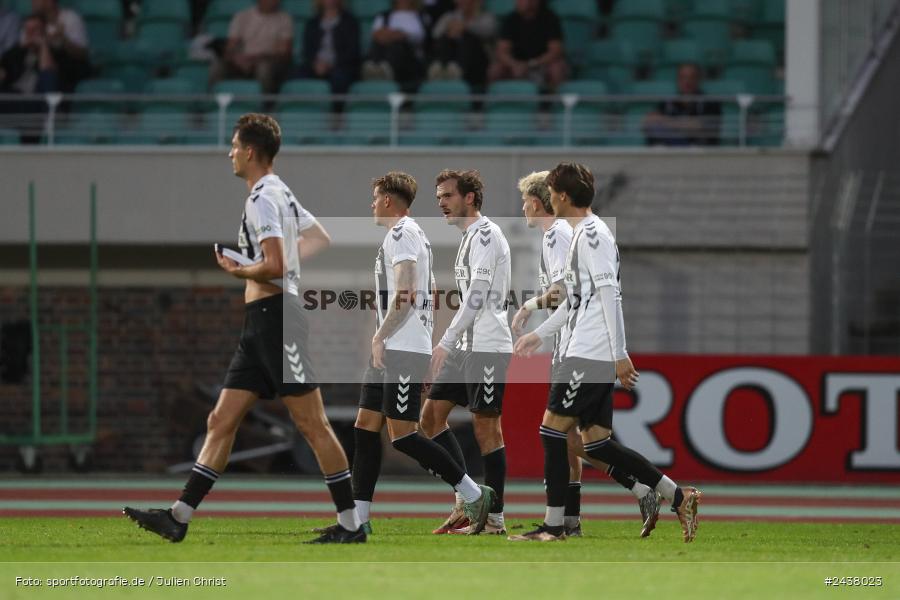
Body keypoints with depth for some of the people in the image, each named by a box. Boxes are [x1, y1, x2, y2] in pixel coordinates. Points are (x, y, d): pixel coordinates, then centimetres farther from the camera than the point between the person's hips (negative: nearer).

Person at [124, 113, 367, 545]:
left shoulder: (262, 198, -13)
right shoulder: (282, 194, 18)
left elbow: (274, 266, -22)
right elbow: (319, 239, 32)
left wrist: (238, 271, -5)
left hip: (276, 316, -10)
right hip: (260, 326, 10)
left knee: (312, 424, -7)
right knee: (221, 422, 7)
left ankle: (351, 525, -4)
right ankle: (178, 518, 6)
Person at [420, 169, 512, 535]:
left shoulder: (485, 234, -11)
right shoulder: (468, 237, 19)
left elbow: (477, 295, -19)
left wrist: (447, 342, -21)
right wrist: (451, 345, 21)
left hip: (488, 347, -10)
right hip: (467, 347, 10)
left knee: (486, 427, -6)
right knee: (431, 416, 6)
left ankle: (495, 519, -1)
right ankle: (467, 503, 7)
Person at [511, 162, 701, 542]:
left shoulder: (592, 234, -12)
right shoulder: (584, 233, 20)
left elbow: (609, 295, -18)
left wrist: (619, 355, -22)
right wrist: (540, 334, 32)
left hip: (588, 355, -10)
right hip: (590, 354, 10)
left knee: (552, 429, -5)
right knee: (596, 442, 8)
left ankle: (553, 526, -1)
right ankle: (679, 497, 9)